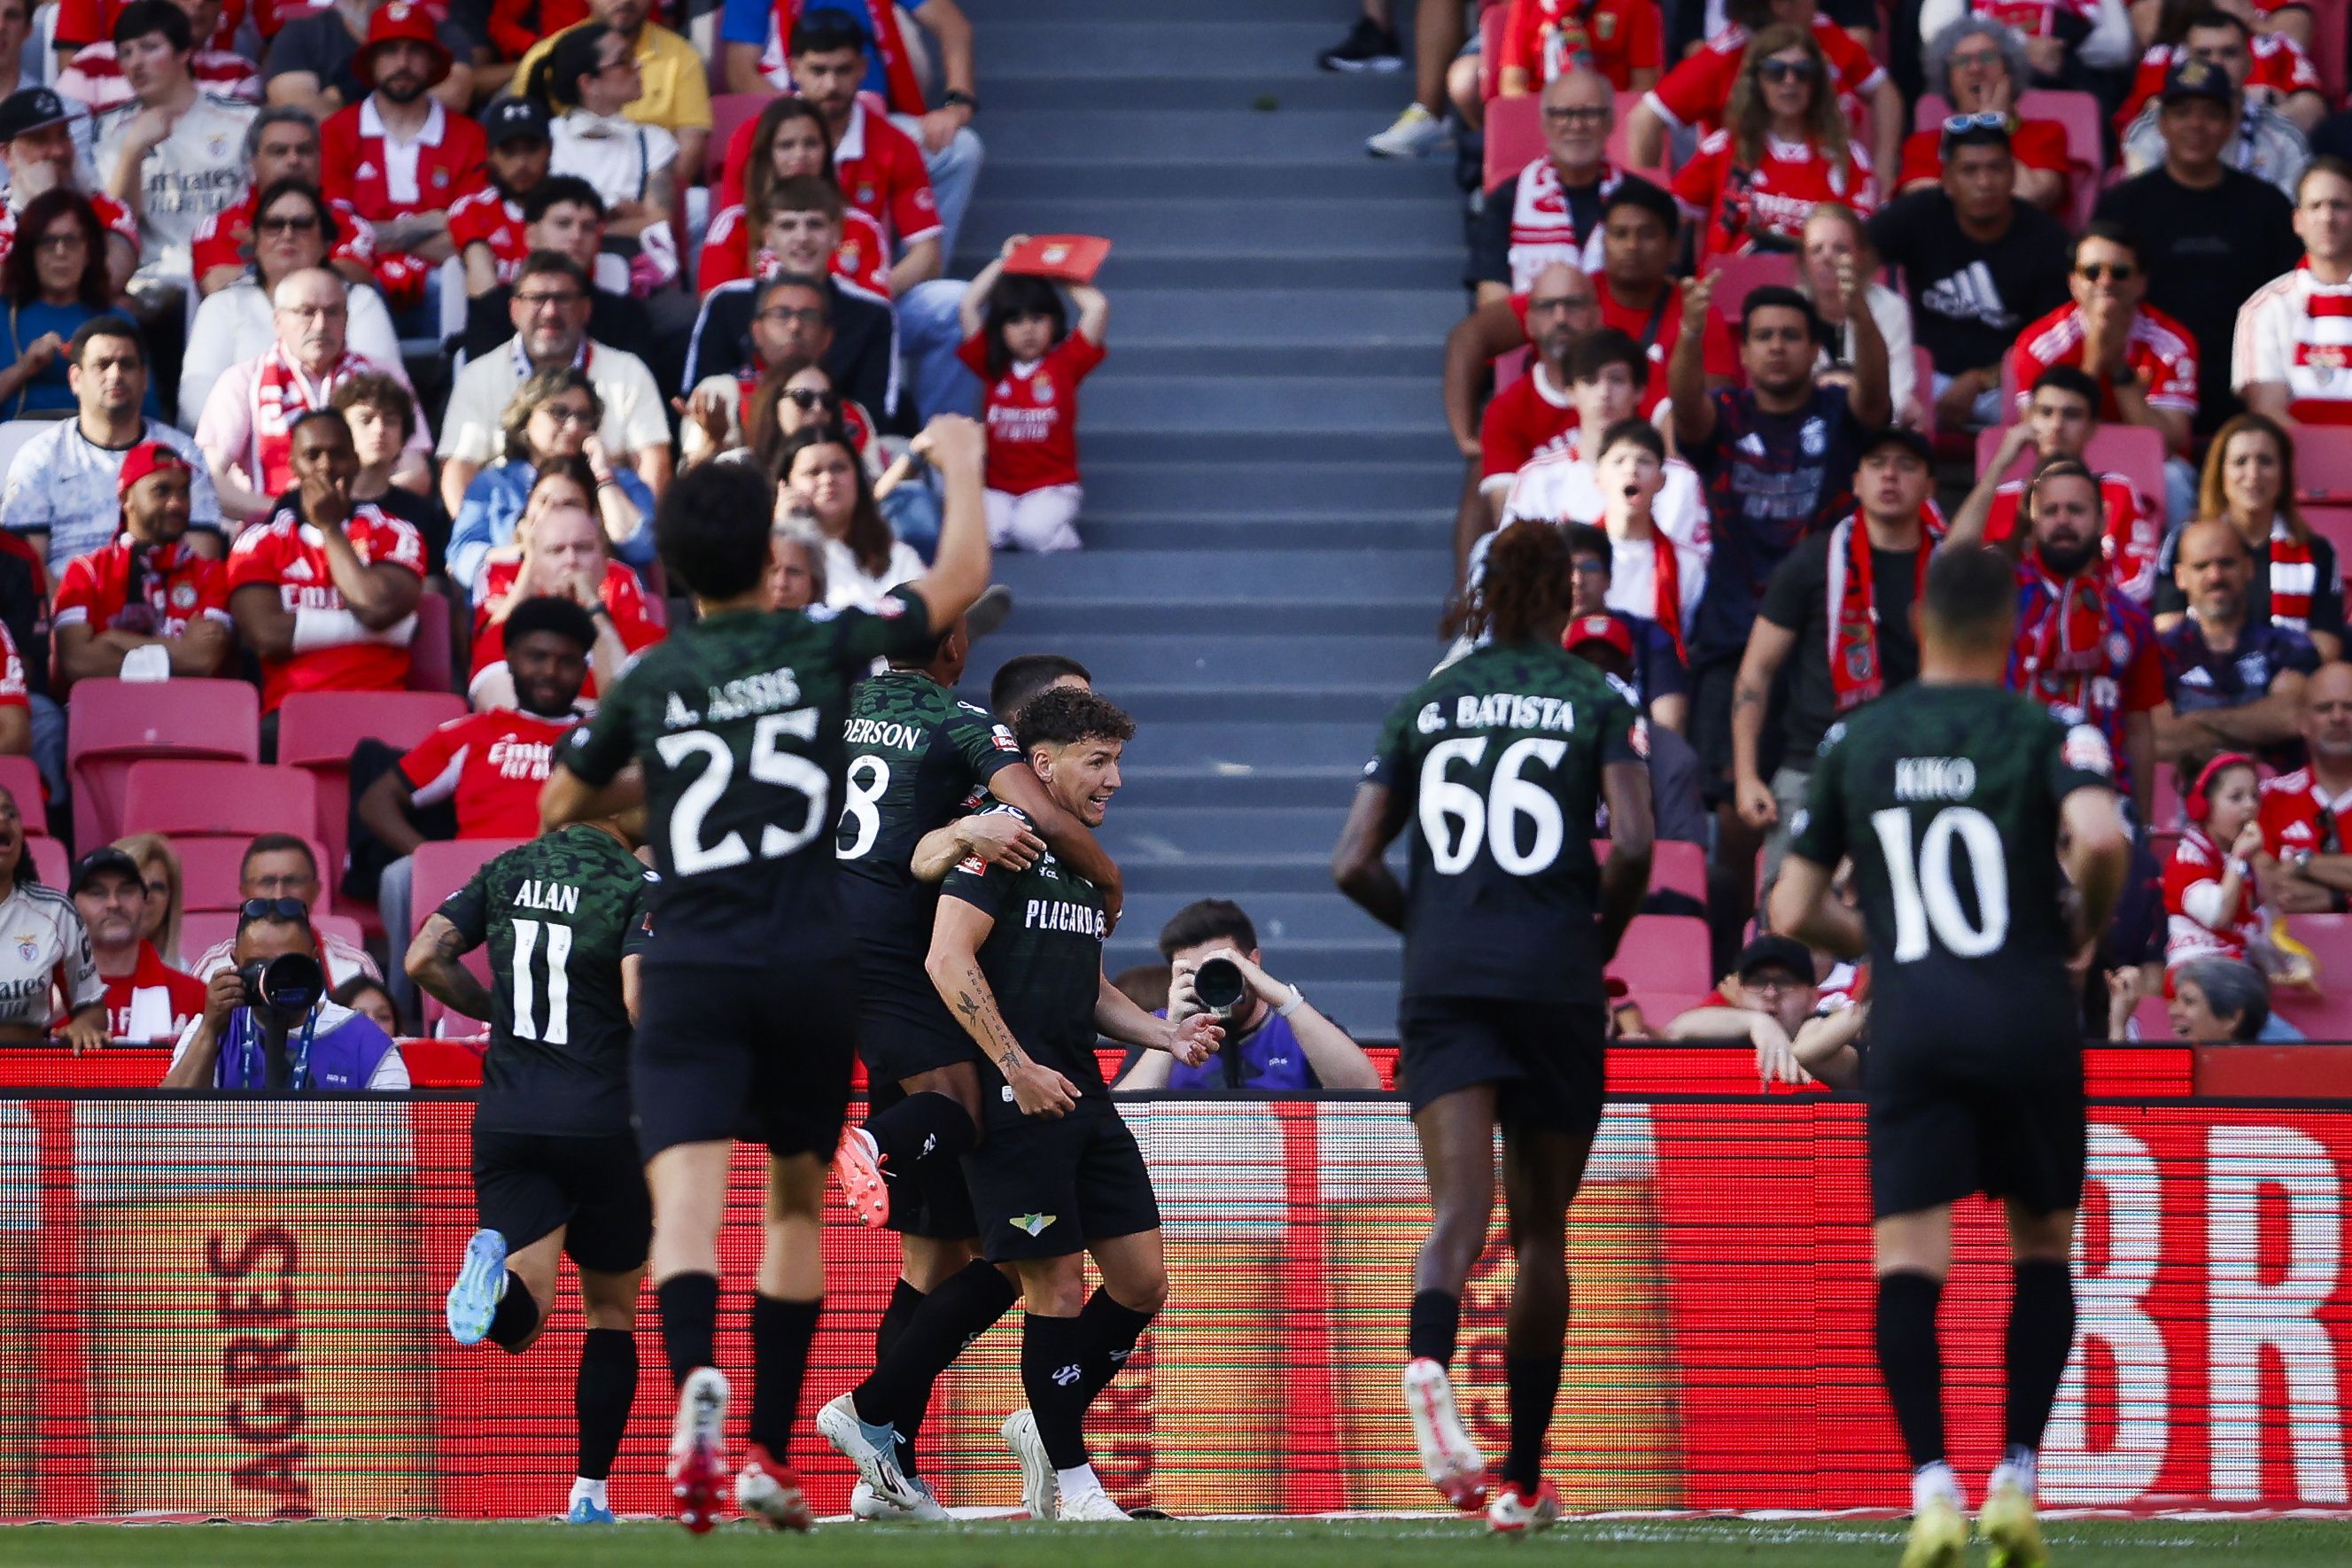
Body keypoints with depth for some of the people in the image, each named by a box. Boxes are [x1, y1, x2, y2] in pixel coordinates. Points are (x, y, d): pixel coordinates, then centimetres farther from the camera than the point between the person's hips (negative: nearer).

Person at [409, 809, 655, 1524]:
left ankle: (495, 1267, -38)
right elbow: (640, 1001, -19)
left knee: (521, 1321, -3)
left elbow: (423, 960, 4)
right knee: (612, 1309, 15)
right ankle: (590, 1492, 12)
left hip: (506, 1120, 3)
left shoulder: (507, 872, 9)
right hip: (602, 1120, -3)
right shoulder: (636, 886, -6)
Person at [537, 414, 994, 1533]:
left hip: (691, 972, -1)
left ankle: (697, 1377, -44)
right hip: (813, 967, 1)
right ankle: (770, 1455, 13)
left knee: (685, 1201, -14)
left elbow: (560, 806, 20)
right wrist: (962, 466, 26)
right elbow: (962, 581, 11)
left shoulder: (649, 683, 7)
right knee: (797, 1200, 17)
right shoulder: (824, 650, 2)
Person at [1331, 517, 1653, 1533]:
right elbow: (1632, 845, -10)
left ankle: (1428, 1362, -46)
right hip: (1553, 982, -1)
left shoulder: (1425, 706, 11)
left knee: (1458, 1209, -12)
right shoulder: (1595, 701, 4)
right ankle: (1522, 1479, 15)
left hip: (1443, 984, 1)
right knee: (1540, 1228, 11)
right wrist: (1600, 937, 7)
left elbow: (1353, 865, 7)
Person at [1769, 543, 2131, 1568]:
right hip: (2030, 1011, -1)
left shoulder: (1856, 742, 9)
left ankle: (1933, 1485, -21)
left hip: (1909, 1021, 1)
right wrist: (2088, 925, 1)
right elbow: (2100, 838, -19)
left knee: (1907, 1262, -3)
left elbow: (1793, 912, 10)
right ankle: (2015, 1483, 7)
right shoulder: (2046, 733, 1)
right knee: (2042, 1247, 15)